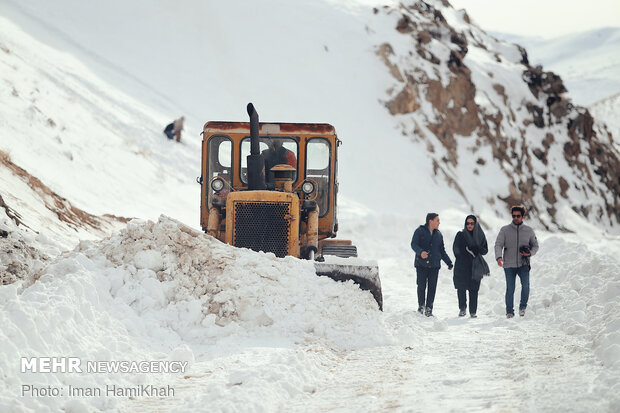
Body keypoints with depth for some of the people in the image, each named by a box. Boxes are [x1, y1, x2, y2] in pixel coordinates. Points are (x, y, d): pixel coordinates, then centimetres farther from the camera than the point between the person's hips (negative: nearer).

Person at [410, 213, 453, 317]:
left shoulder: (438, 235, 15)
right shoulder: (420, 231, 1)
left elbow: (442, 251, 21)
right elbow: (414, 244, -10)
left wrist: (448, 262, 10)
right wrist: (420, 252, -30)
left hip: (434, 265, 3)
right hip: (421, 264, -3)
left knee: (432, 287, -2)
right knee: (421, 286, -3)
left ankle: (429, 308, 3)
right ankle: (421, 306, 14)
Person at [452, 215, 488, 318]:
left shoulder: (480, 236, 7)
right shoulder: (460, 235, 4)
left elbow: (485, 250, 7)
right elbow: (456, 249, 1)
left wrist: (475, 249, -13)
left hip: (475, 267, 0)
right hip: (461, 266, 0)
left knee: (474, 289, -4)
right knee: (461, 289, -2)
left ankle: (473, 311, 1)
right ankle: (462, 308, 16)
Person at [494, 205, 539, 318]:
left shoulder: (529, 231, 7)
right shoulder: (505, 230, 3)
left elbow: (535, 245, 15)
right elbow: (498, 244, -3)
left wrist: (530, 253, -7)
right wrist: (498, 257, -22)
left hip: (523, 264, 0)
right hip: (509, 265, 0)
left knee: (525, 284, -19)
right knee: (510, 289, 2)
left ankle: (523, 306, 0)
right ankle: (509, 311, 14)